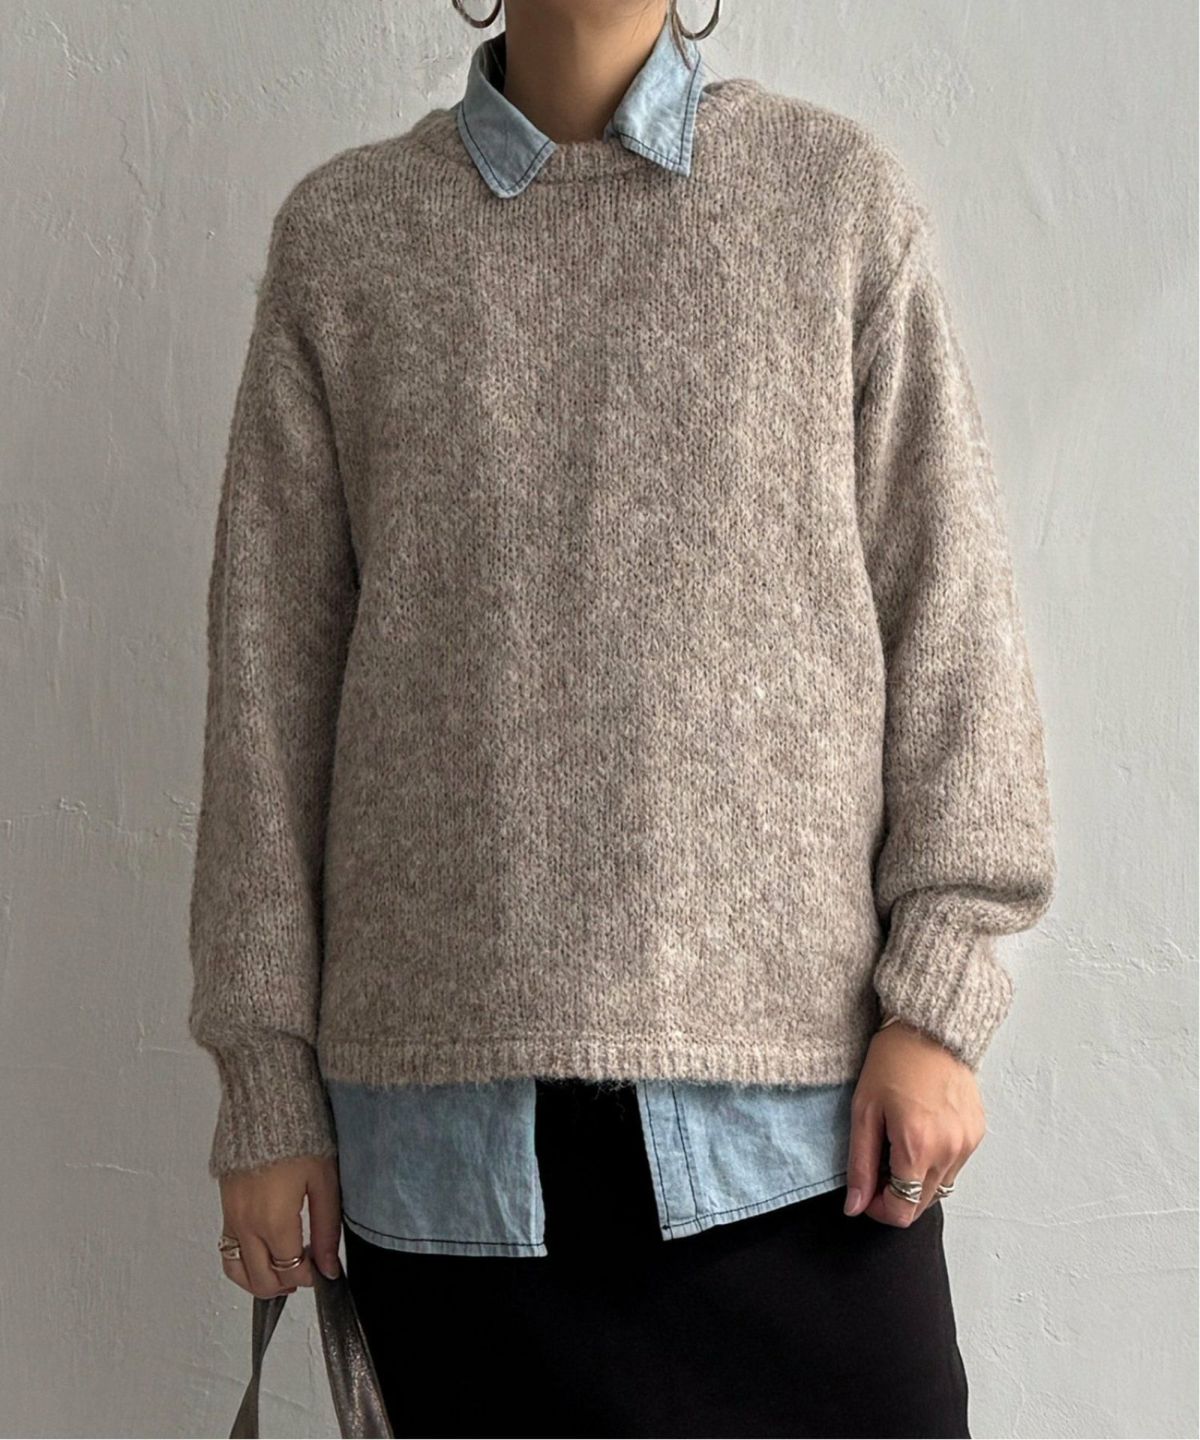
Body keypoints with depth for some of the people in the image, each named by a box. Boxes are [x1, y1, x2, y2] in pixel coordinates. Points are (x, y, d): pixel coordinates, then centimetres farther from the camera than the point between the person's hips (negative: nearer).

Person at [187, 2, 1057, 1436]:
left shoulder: (839, 195, 7)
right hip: (450, 1093, 1)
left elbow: (948, 609, 4)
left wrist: (937, 999, -4)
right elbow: (270, 667, 7)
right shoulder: (342, 236, 8)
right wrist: (268, 1086, 5)